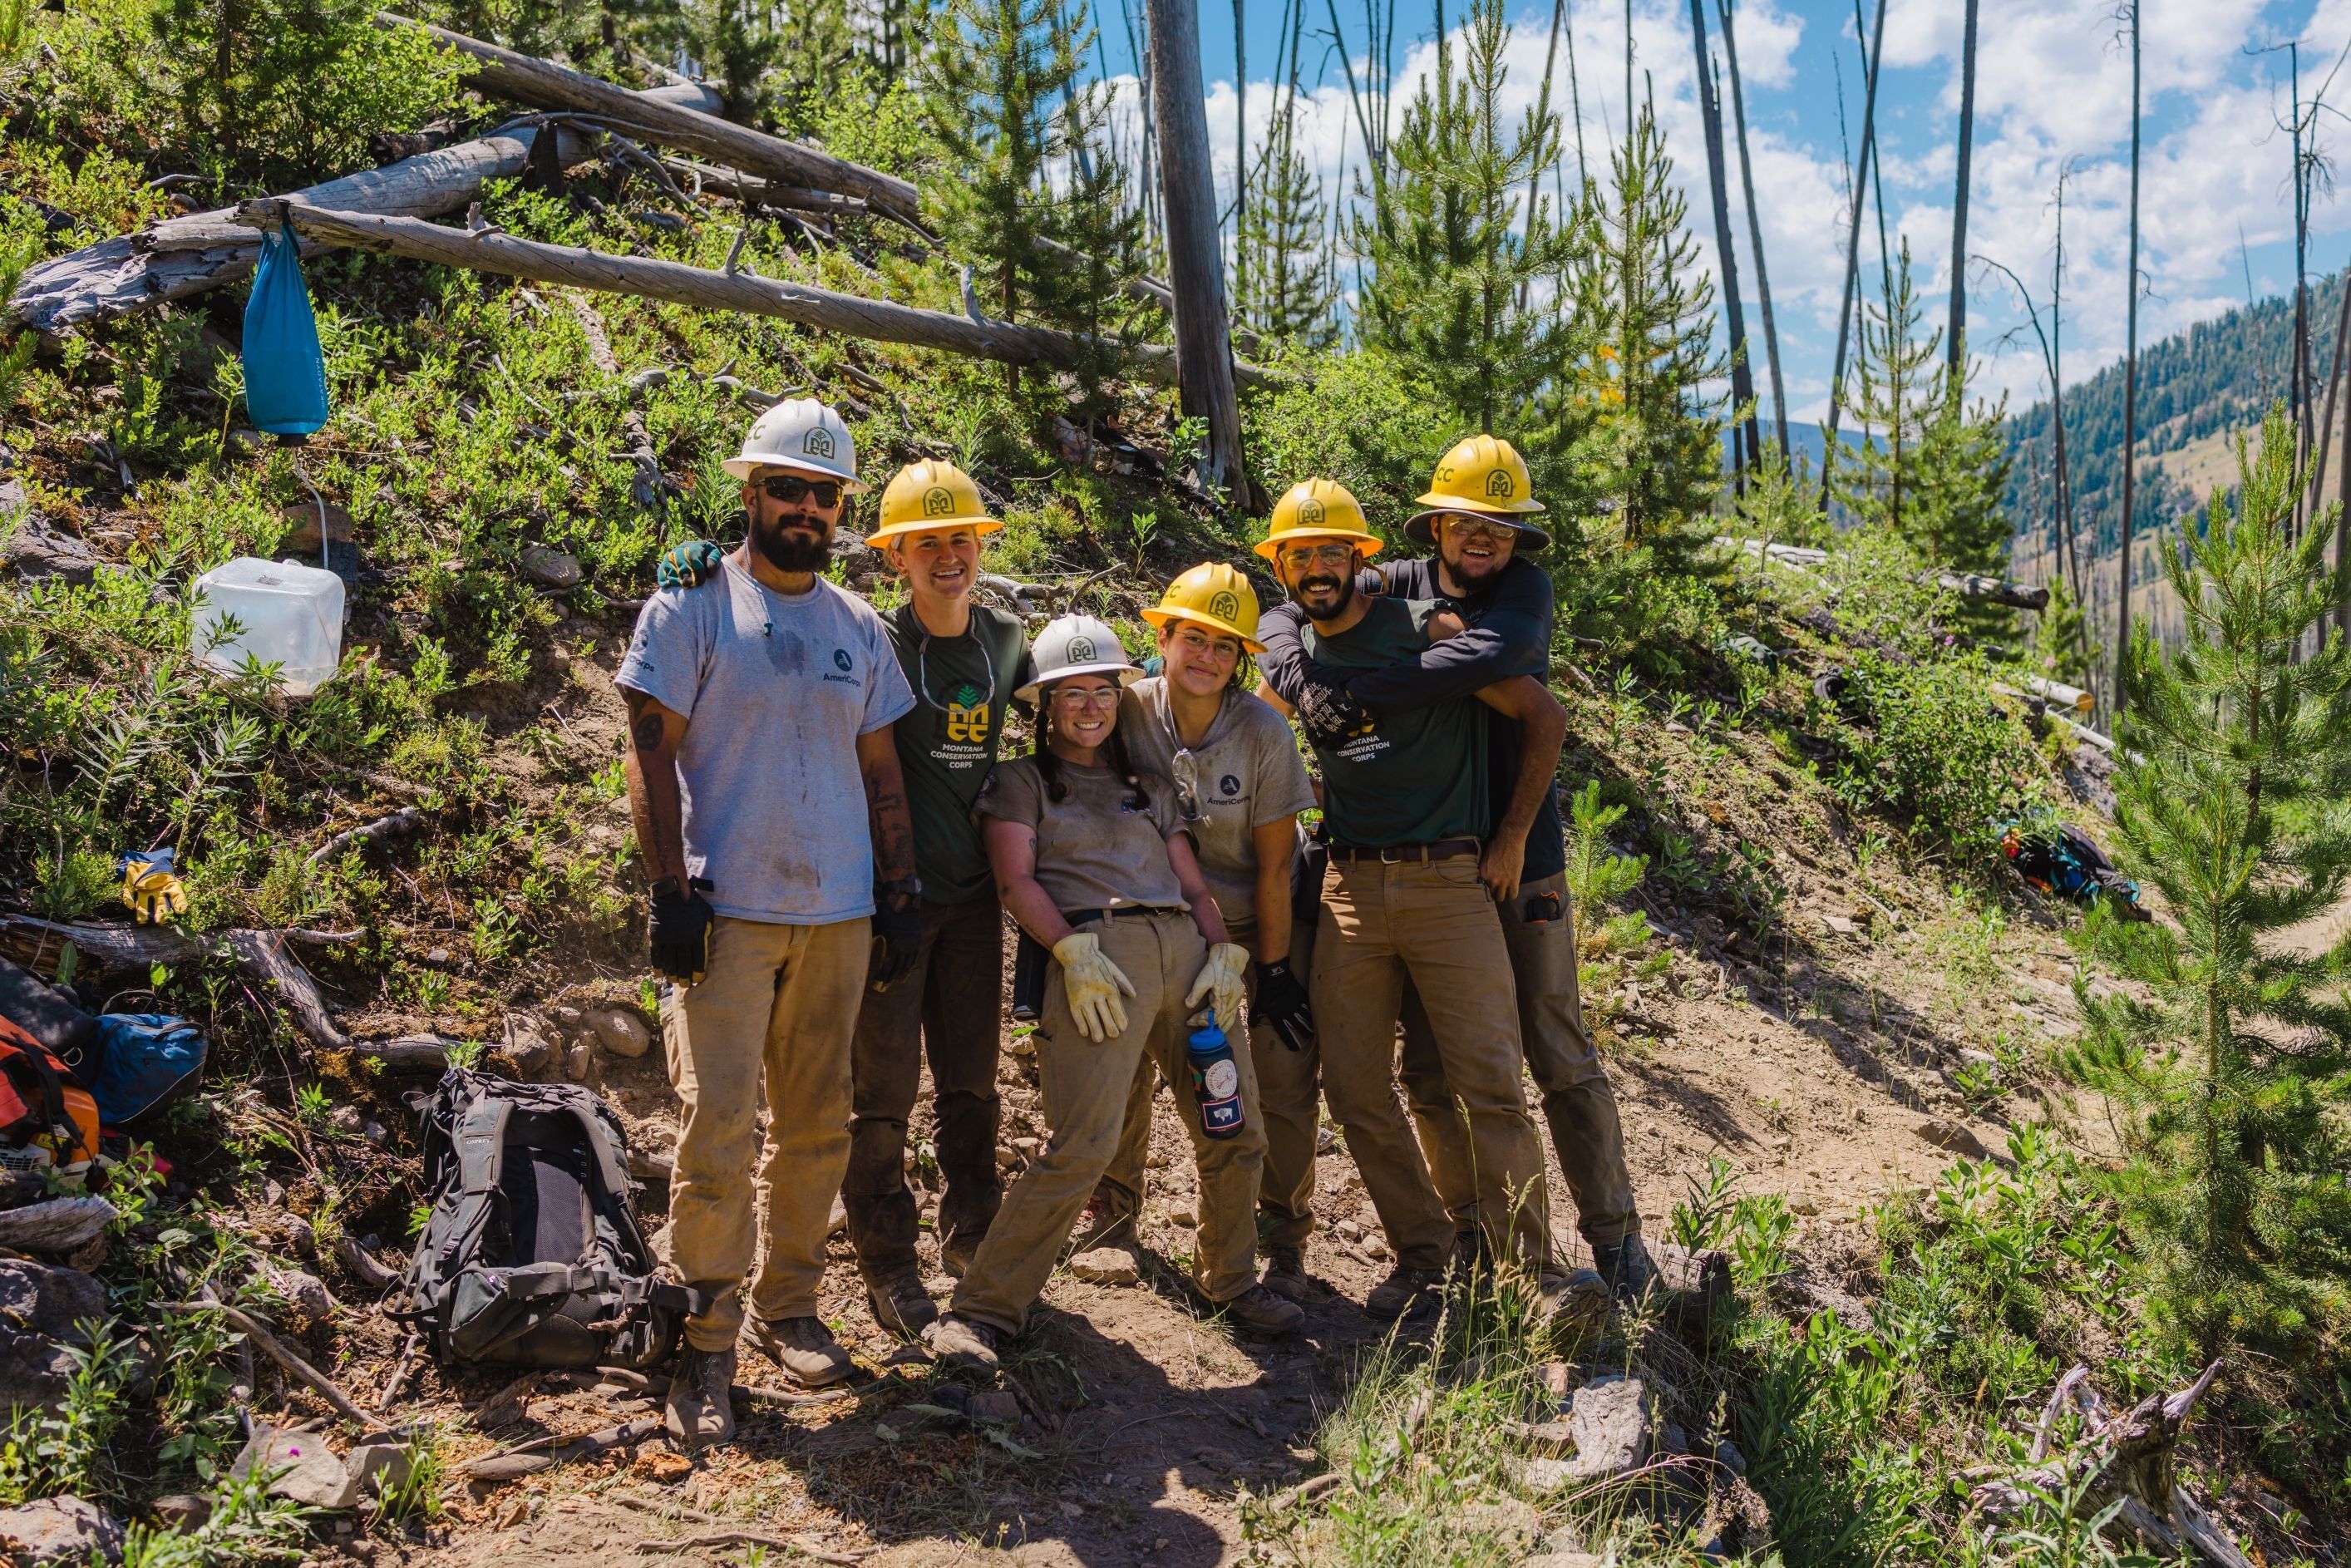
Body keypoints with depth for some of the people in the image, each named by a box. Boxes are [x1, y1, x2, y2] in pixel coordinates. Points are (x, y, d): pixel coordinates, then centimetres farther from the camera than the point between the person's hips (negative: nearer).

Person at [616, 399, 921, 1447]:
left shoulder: (859, 628, 14)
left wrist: (901, 896, 11)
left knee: (818, 1126, 9)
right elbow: (651, 756, -4)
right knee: (717, 1126, -8)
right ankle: (706, 1343, 4)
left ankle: (787, 1306, 23)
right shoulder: (693, 607, 0)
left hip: (839, 916, 5)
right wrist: (671, 892, -12)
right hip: (727, 914, -5)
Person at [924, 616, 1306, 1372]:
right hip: (1096, 953, -5)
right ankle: (981, 1309, -8)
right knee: (1081, 1145, -17)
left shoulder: (1150, 788, 28)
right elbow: (1016, 880, 1)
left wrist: (1224, 952, 4)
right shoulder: (1021, 781, 15)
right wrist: (1073, 950, -14)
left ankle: (1230, 1280, 27)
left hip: (1186, 948, 5)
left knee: (1236, 1131, 3)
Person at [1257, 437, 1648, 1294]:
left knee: (1560, 1057, 3)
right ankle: (1472, 1229, 25)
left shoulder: (1525, 588, -6)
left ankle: (1615, 1234, 16)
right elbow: (1282, 622, 3)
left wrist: (1357, 691, -26)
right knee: (1429, 1069, 9)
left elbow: (1491, 655, -28)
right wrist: (1307, 683, -20)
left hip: (1520, 865, -3)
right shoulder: (1400, 586, 3)